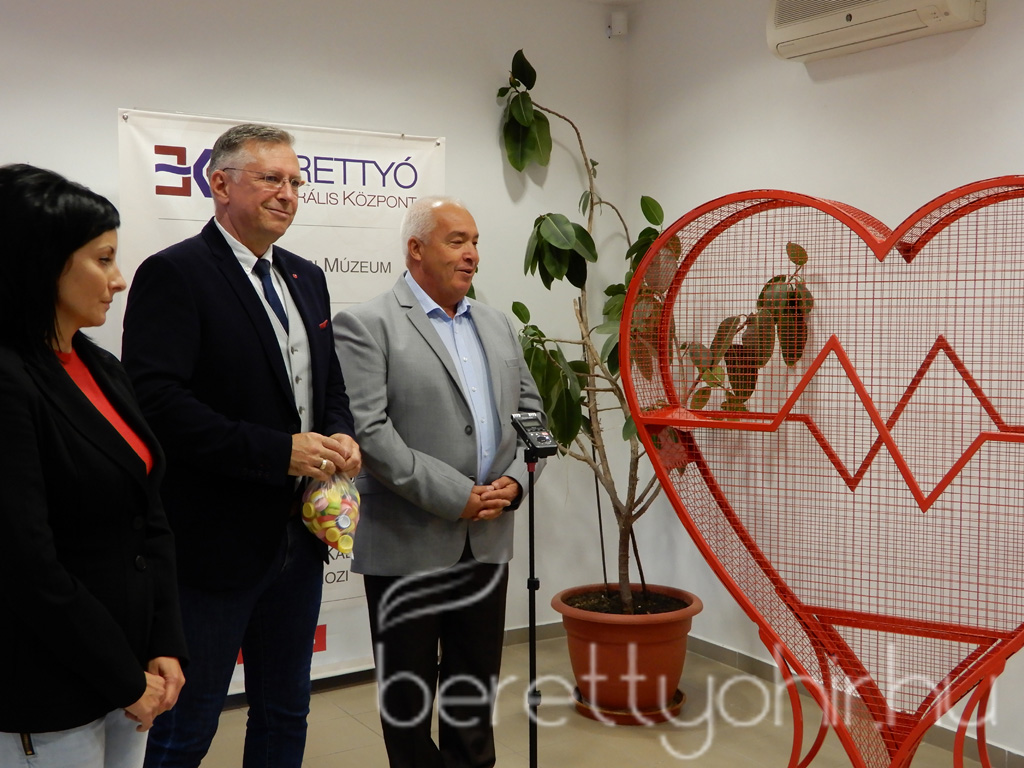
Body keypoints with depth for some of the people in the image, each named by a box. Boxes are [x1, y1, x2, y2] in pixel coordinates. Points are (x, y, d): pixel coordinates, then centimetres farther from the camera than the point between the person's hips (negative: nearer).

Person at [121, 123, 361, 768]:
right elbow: (158, 401, -23)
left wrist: (341, 436, -3)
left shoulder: (307, 278, 11)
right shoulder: (173, 274, -13)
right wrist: (280, 451, -24)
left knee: (285, 714, 20)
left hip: (299, 538, 7)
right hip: (216, 541, -7)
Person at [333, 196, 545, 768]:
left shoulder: (497, 325, 12)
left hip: (487, 540, 6)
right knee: (408, 693, 10)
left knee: (475, 686, 17)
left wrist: (514, 480, -4)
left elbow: (529, 408, 15)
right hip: (408, 544, -5)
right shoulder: (366, 326, -9)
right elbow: (367, 430, -17)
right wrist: (455, 497, -18)